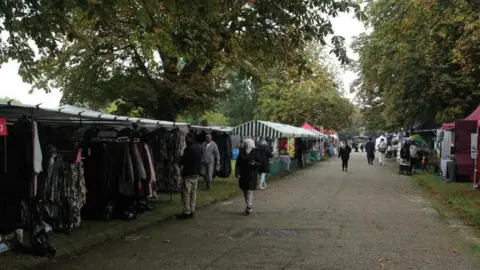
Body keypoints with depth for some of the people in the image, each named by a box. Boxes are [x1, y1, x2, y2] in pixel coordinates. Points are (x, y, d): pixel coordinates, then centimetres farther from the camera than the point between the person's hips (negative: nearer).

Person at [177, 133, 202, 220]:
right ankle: (192, 211, 18)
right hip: (196, 173, 9)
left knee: (186, 193, -2)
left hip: (188, 174, -9)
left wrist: (179, 163, 4)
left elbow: (183, 160, -16)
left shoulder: (189, 148, -19)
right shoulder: (198, 148, 10)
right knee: (193, 193, 13)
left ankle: (187, 212, 1)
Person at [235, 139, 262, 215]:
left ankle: (248, 207, -9)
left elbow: (260, 163, -3)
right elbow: (238, 164, 4)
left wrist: (254, 163, -24)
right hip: (243, 175, 4)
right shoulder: (241, 153, 4)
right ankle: (249, 207, 21)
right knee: (245, 191, 9)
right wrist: (237, 173, -6)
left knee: (249, 191, -9)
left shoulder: (255, 153, -4)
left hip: (252, 175, -4)